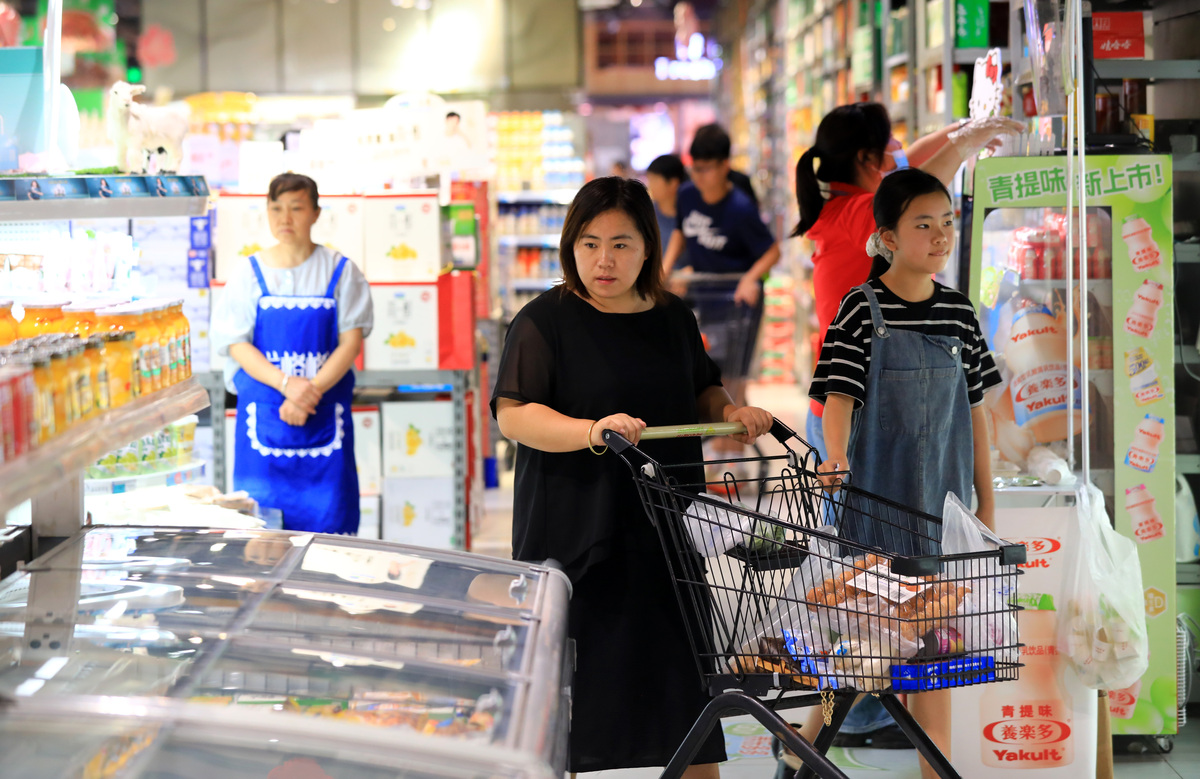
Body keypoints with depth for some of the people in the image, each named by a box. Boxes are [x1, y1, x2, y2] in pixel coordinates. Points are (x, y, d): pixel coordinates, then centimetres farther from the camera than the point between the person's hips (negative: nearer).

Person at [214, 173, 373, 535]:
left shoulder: (340, 271, 5)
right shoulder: (250, 273, 6)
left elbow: (351, 340, -1)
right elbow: (237, 345, 0)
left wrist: (312, 390, -15)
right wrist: (286, 384, -16)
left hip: (324, 416, 0)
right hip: (264, 414, 0)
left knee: (327, 516, -3)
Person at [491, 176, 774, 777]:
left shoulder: (674, 320, 10)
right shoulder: (545, 320, -7)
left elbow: (700, 392, 24)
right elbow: (512, 414, -16)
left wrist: (729, 412, 2)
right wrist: (592, 430, -30)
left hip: (666, 527, 5)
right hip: (574, 533, -5)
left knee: (687, 672, 9)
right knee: (575, 682, 2)